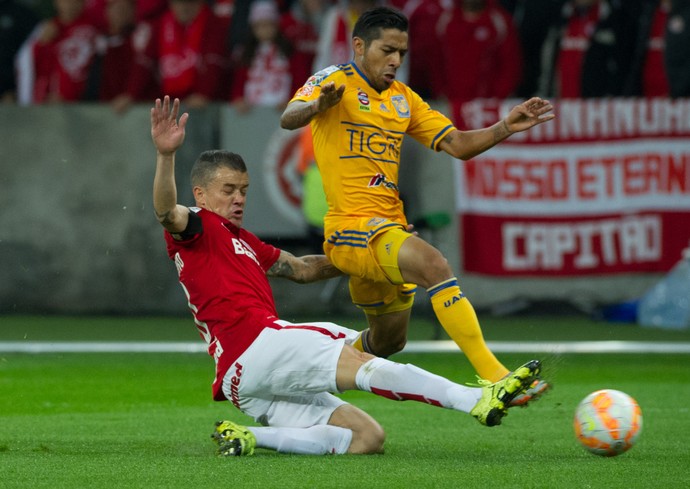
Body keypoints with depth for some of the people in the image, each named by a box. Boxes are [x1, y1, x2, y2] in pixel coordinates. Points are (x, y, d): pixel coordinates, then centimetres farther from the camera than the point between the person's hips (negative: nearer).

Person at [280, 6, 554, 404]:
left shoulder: (403, 98, 16)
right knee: (434, 264, -31)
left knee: (389, 341, 17)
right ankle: (495, 378, -37)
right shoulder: (334, 82, -4)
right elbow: (288, 119, -22)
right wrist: (317, 106, -44)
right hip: (353, 226, -9)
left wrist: (506, 128, -3)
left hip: (390, 229, 9)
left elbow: (457, 145, 14)